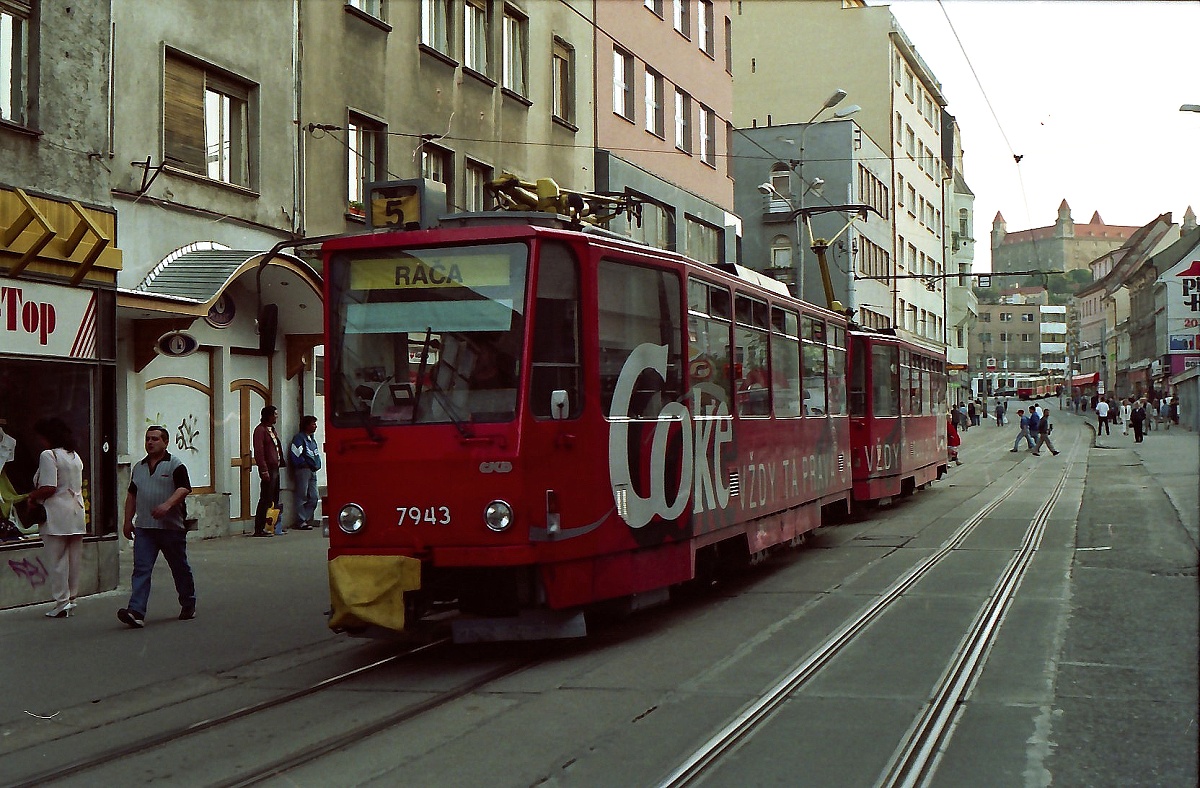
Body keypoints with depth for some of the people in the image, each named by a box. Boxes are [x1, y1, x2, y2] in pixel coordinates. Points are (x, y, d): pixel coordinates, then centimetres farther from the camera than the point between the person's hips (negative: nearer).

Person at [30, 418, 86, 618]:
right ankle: (71, 599, 17)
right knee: (74, 559, 11)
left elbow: (49, 488, -20)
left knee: (57, 560, -2)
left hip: (57, 515, -8)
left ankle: (62, 602, -2)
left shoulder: (48, 455, -12)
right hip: (77, 513, 8)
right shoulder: (75, 456, 14)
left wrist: (32, 495, -3)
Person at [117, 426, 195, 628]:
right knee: (141, 569, -7)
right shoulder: (139, 467, 15)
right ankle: (136, 612, -15)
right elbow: (132, 495, 22)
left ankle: (188, 606, 26)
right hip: (144, 528, 4)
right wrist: (128, 520, 17)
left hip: (171, 527, -4)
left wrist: (167, 505, -29)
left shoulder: (175, 465, -4)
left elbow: (184, 489, -15)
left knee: (180, 569, 9)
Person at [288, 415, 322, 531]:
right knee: (302, 496, -7)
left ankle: (306, 519, 9)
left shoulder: (312, 439, 22)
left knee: (314, 497, 4)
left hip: (312, 471, 9)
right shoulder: (299, 438, -5)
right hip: (302, 470, -9)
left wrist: (316, 465, 13)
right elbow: (295, 454, -14)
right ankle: (301, 522, -6)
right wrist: (305, 465, -10)